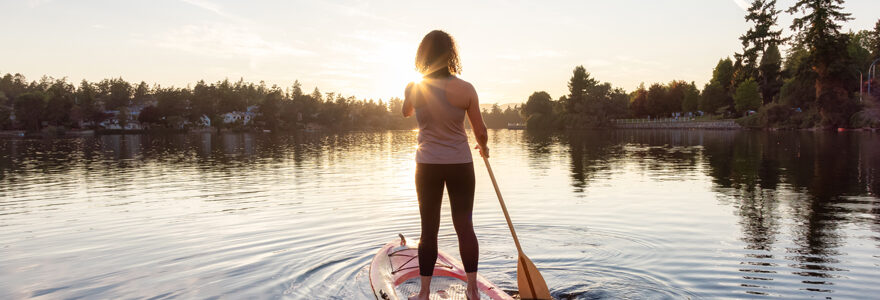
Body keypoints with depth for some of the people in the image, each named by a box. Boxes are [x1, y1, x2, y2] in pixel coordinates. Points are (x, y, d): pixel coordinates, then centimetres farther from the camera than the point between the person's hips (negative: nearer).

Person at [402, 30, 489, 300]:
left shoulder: (413, 89, -6)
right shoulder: (465, 89, -10)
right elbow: (480, 131, -2)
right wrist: (484, 148, 18)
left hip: (427, 166, 1)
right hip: (460, 165, -1)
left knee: (429, 229, 8)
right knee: (464, 226, 9)